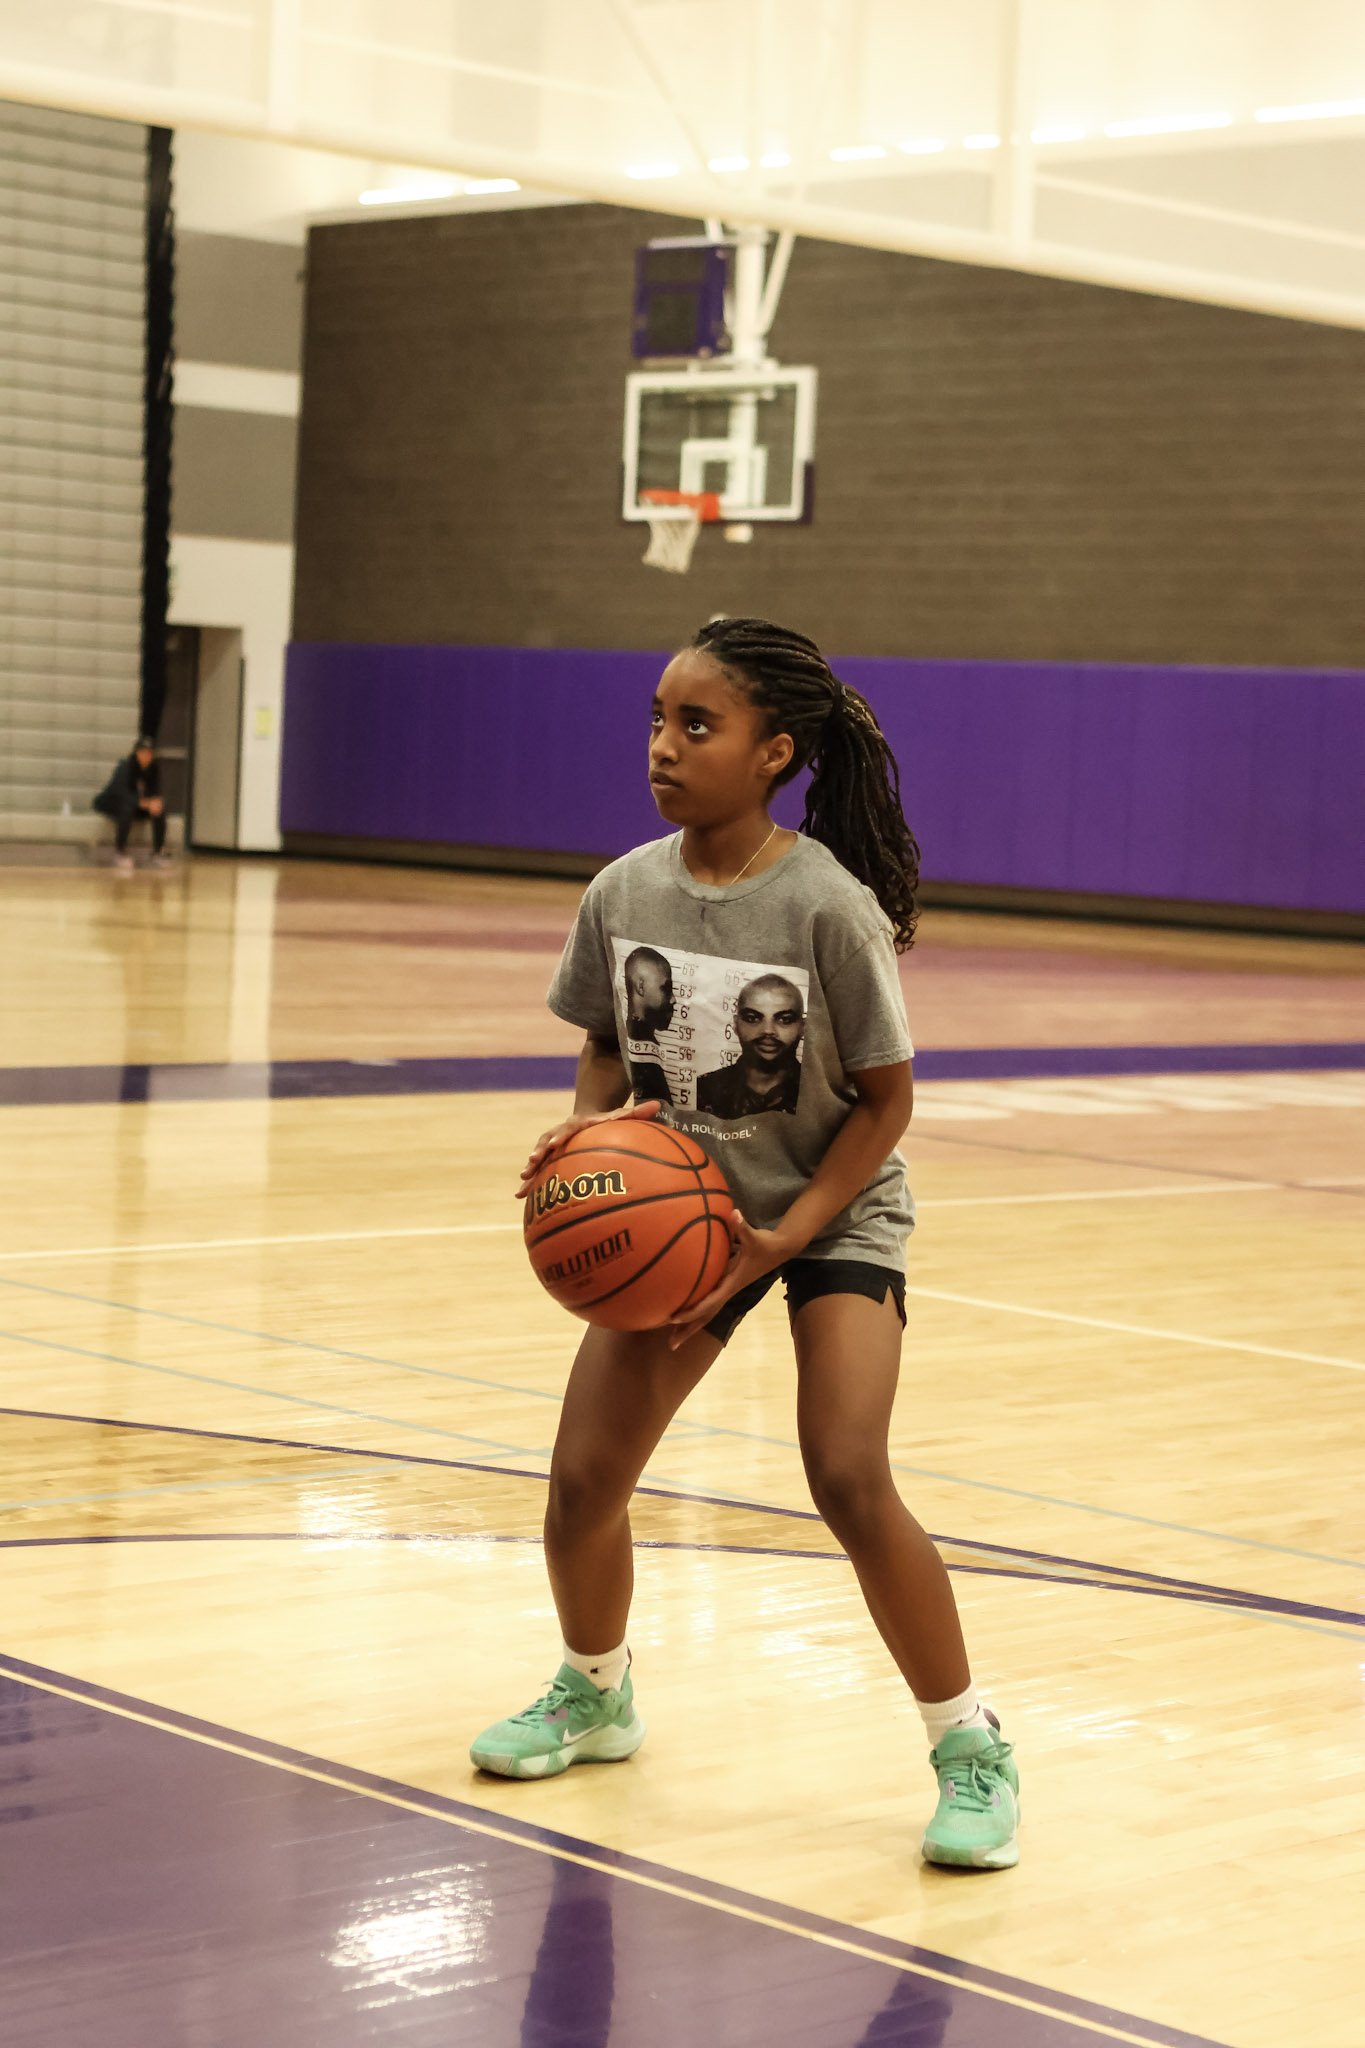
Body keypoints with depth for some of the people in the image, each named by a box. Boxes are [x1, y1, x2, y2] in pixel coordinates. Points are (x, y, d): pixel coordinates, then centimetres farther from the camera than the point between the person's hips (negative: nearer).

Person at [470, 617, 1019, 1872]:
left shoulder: (829, 907, -24)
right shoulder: (623, 894, -11)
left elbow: (886, 1098, -15)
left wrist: (789, 1236, -23)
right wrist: (594, 1124, -16)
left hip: (833, 1213, -4)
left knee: (852, 1485, -21)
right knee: (584, 1478, -1)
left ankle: (970, 1748, -1)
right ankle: (596, 1695, 31)